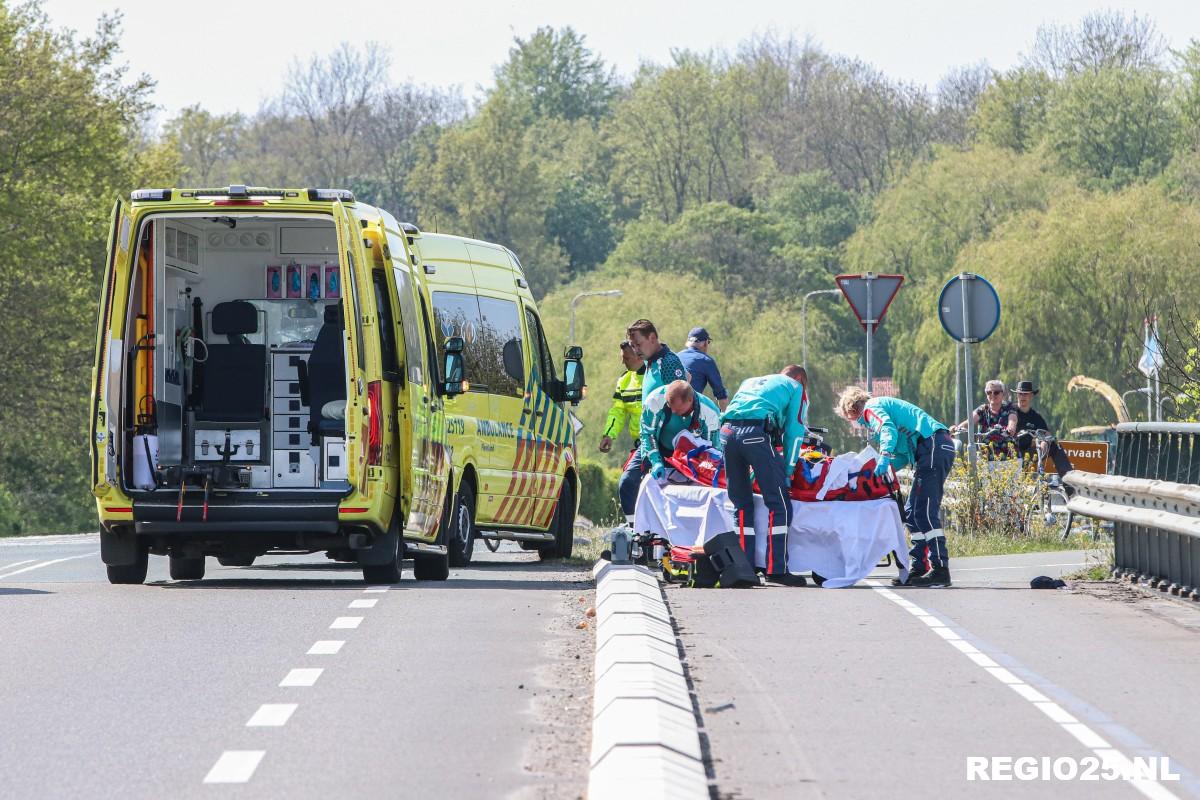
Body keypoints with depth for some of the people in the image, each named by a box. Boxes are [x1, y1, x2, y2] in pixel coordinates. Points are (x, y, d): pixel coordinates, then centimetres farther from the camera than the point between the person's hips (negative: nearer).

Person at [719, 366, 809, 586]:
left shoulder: (749, 382, 38)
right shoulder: (796, 388, 23)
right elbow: (794, 432, 13)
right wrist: (787, 471, 13)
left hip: (727, 430, 6)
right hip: (756, 433, -6)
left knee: (742, 505, 16)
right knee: (779, 505, -1)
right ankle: (777, 569, -6)